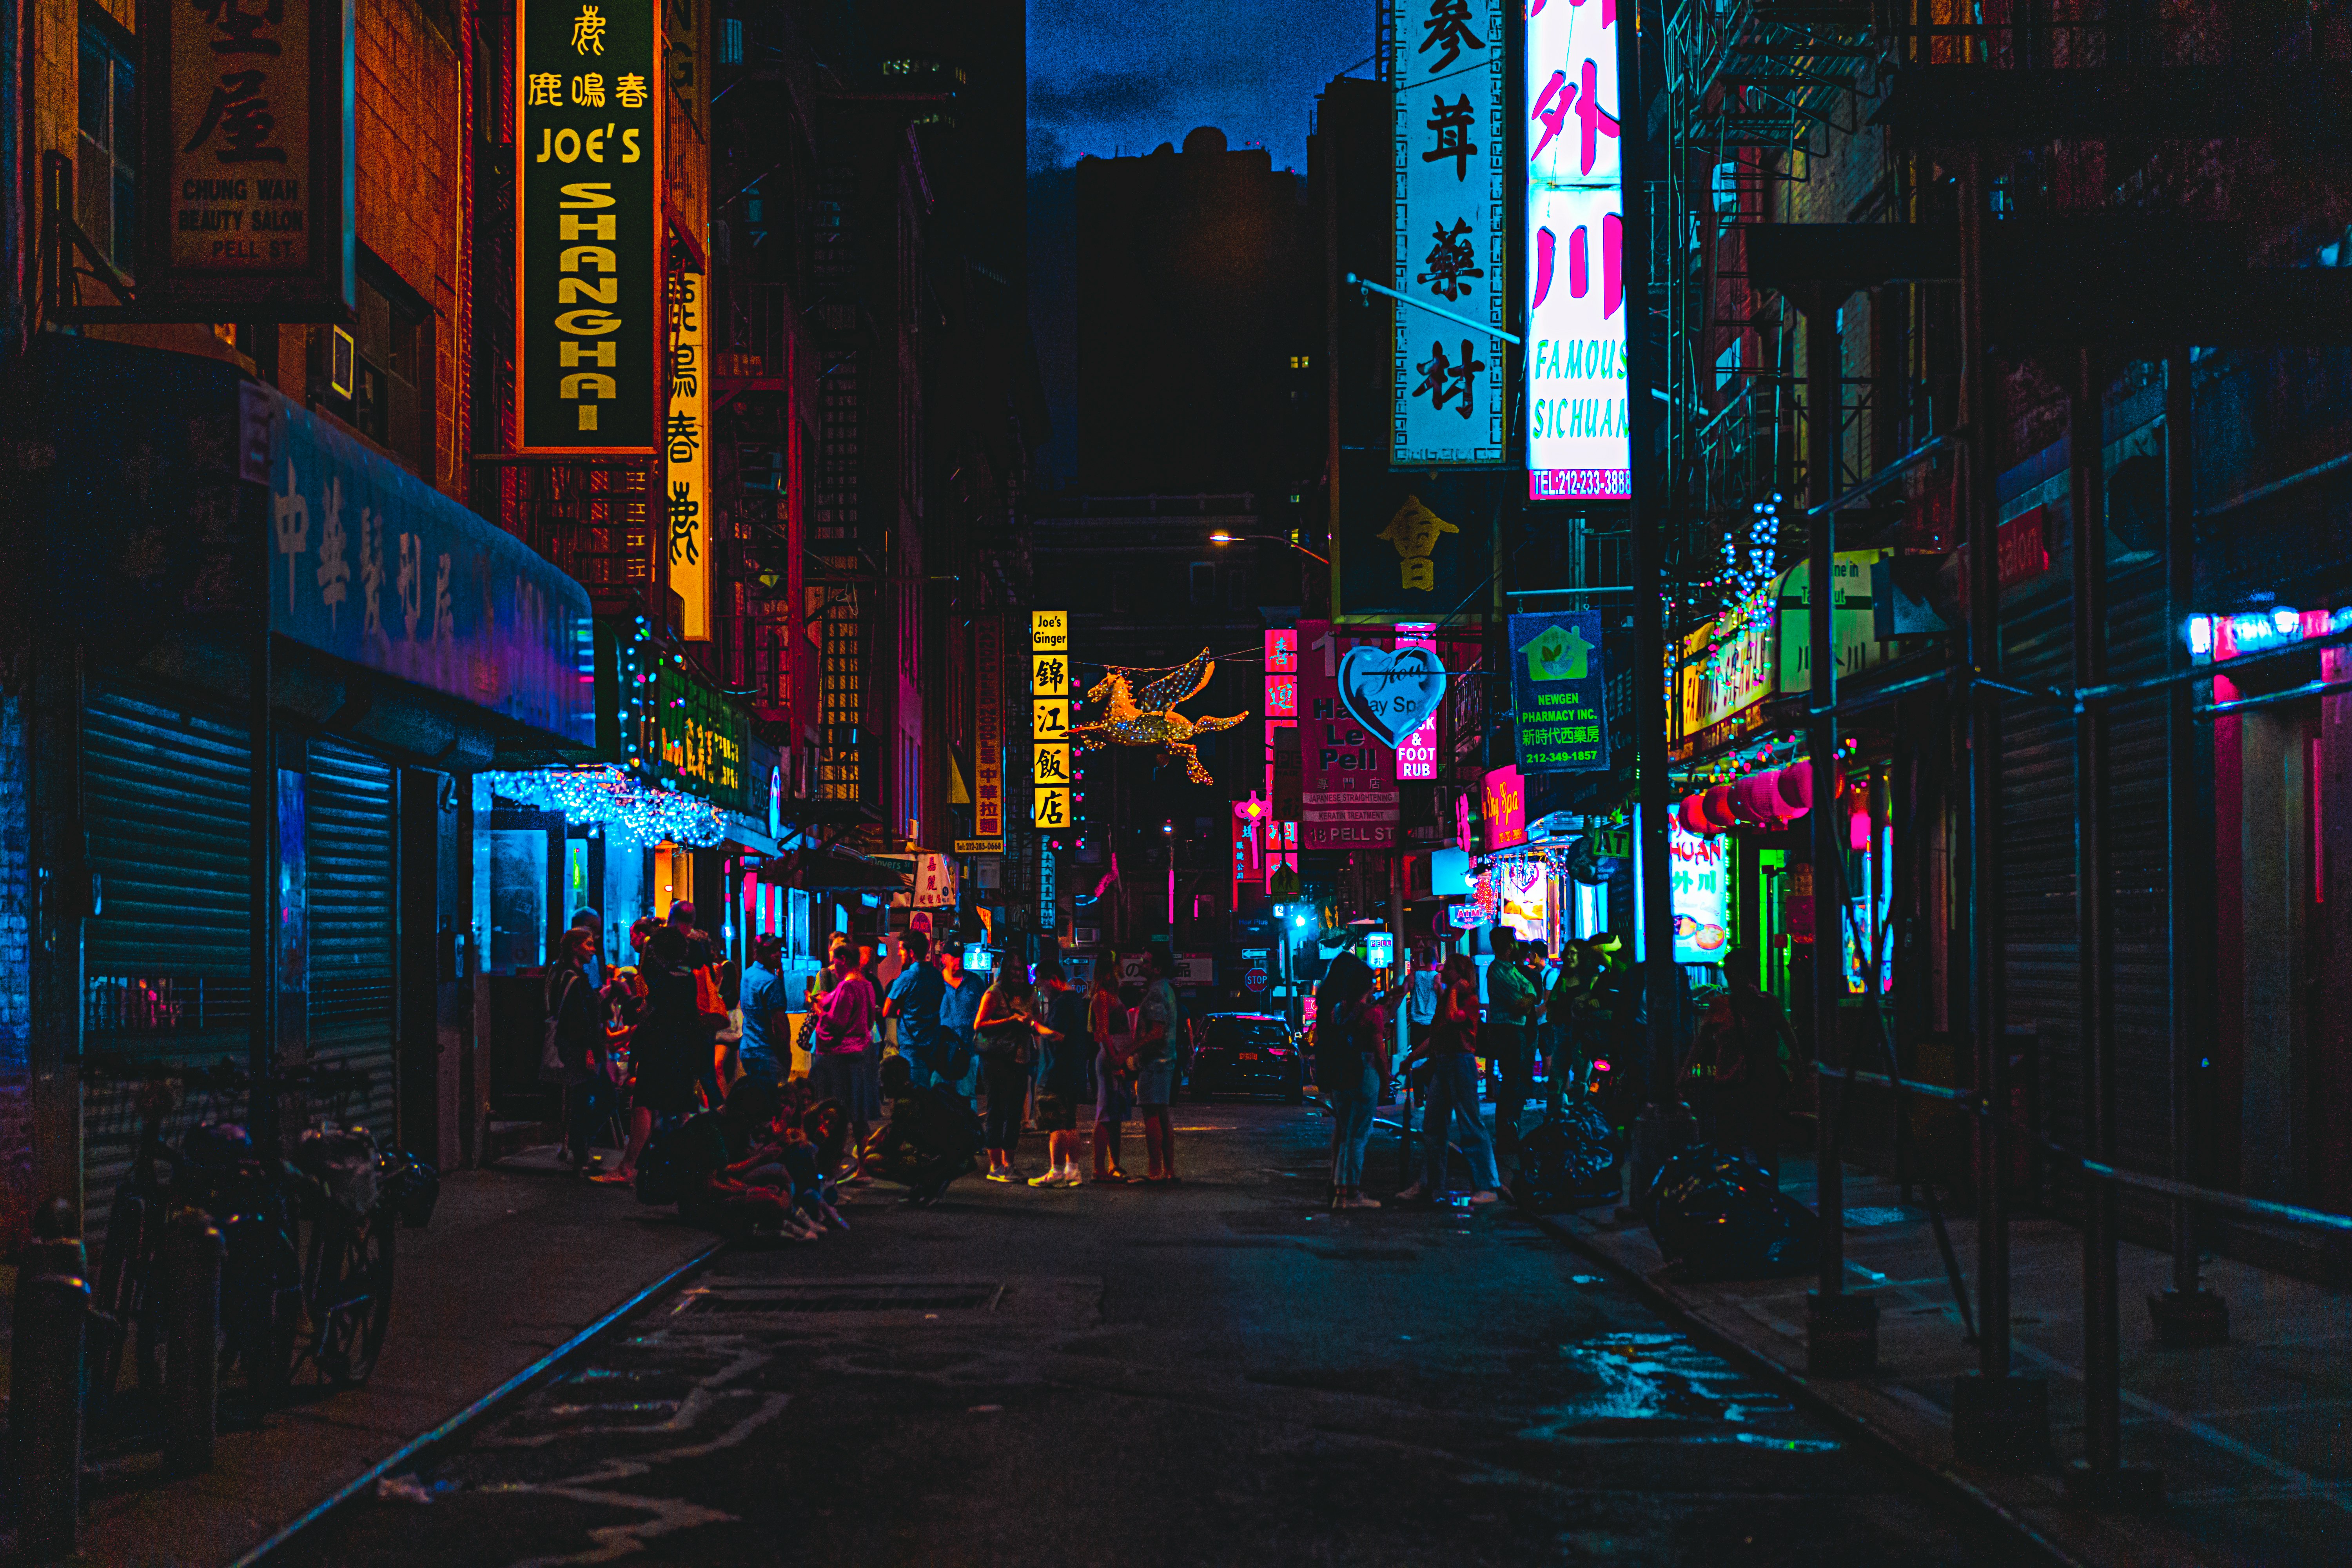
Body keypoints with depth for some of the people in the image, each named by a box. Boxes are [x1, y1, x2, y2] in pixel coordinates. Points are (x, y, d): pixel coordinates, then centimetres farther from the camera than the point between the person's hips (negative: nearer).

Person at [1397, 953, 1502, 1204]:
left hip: (1461, 1061, -9)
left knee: (1470, 1125, -8)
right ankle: (1430, 1184, 14)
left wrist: (1454, 991, -10)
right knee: (1432, 1125, 8)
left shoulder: (1470, 999, -6)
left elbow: (1453, 1016, -24)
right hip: (1441, 1062, 9)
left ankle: (1489, 1186, -5)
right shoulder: (1445, 998, 18)